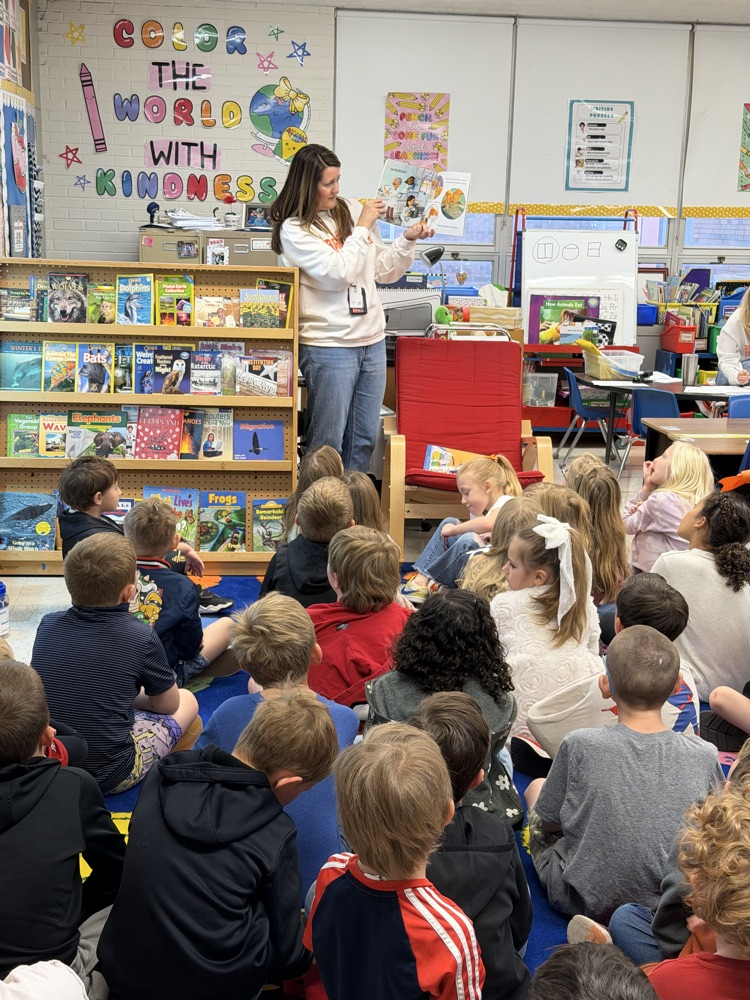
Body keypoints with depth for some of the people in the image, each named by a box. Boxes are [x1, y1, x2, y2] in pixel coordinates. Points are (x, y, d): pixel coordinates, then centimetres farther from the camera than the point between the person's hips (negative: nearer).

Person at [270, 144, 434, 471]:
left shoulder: (352, 210, 9)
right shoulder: (294, 229, -7)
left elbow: (383, 271, 17)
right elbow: (340, 272, -17)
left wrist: (408, 240, 3)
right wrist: (363, 226, -9)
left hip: (372, 339, 6)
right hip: (329, 345, -6)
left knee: (364, 438, 12)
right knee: (327, 443, -1)